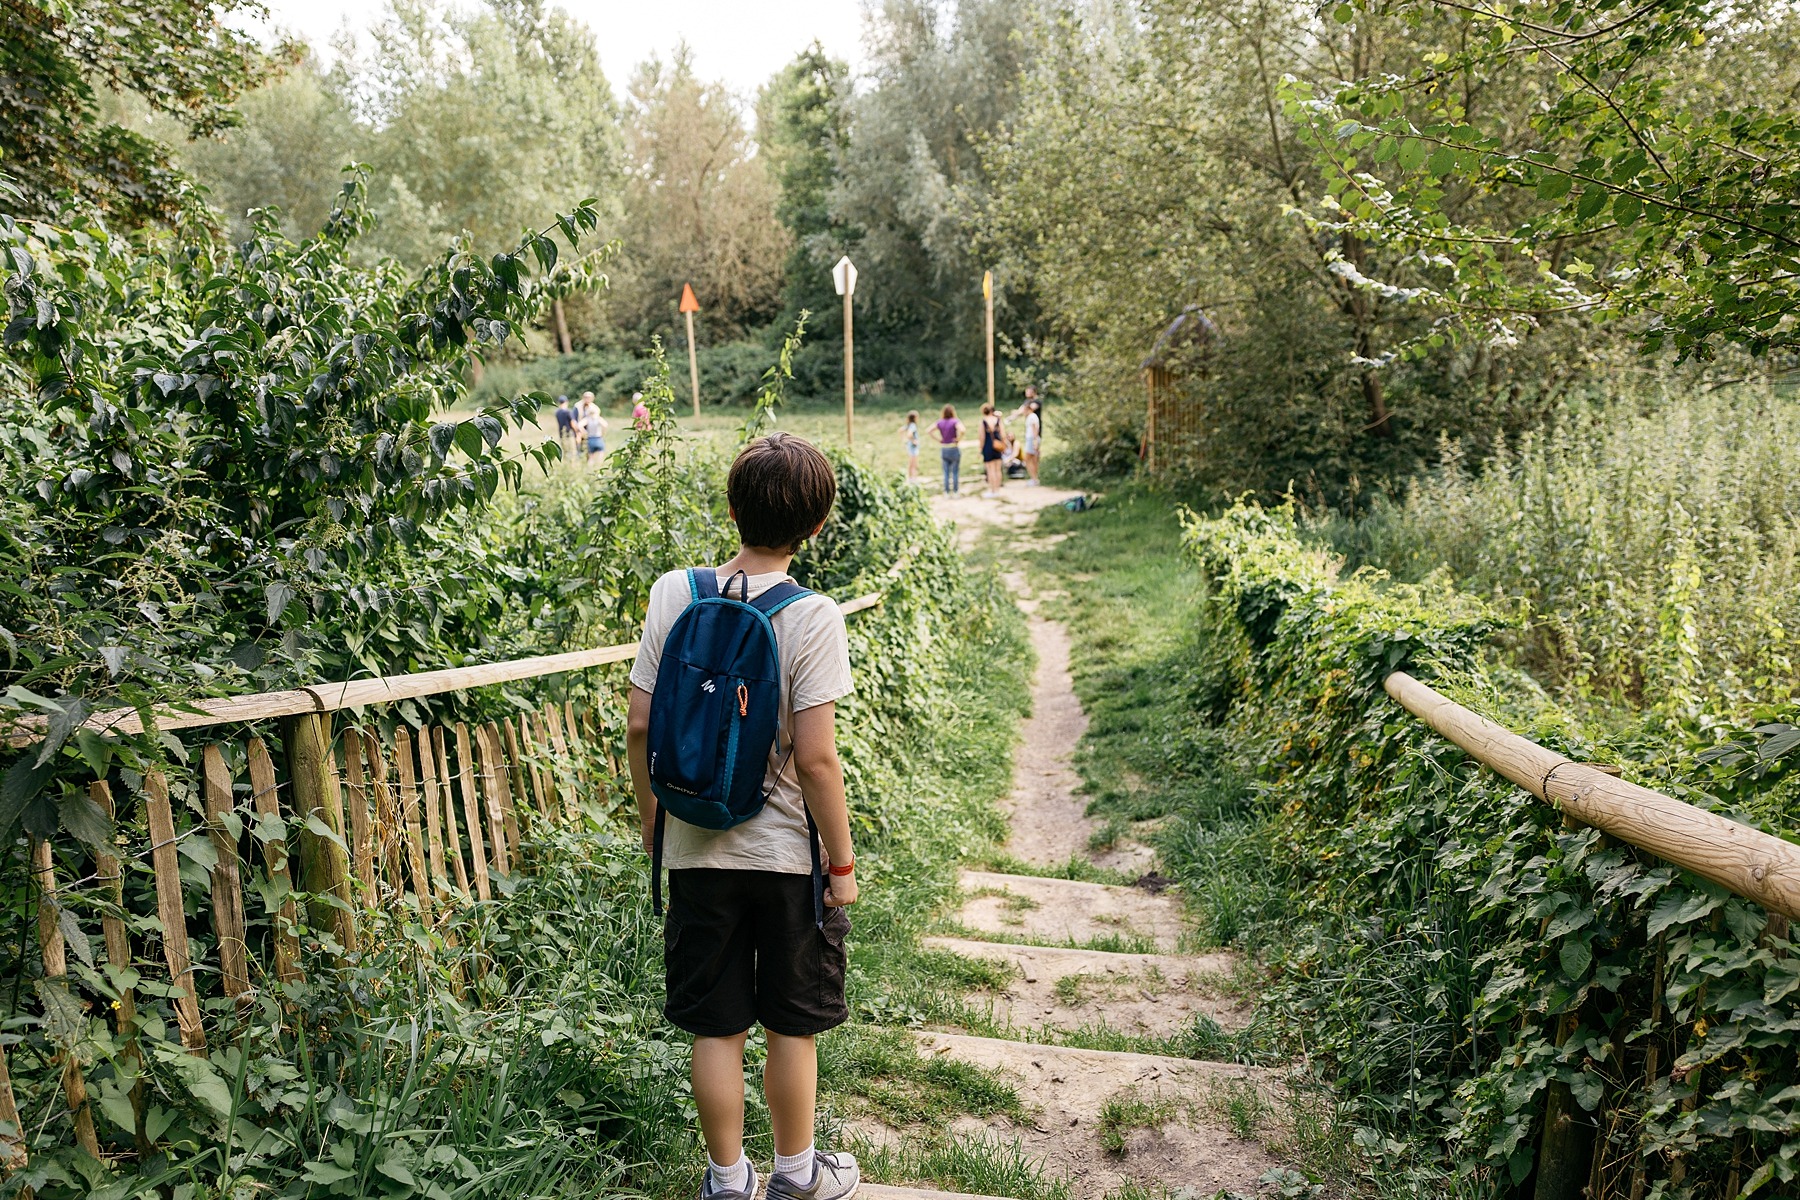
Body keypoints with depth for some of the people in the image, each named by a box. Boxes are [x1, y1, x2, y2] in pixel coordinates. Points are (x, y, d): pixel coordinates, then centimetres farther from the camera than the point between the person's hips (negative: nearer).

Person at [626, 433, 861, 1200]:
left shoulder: (673, 594, -7)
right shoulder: (812, 618, -17)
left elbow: (640, 726, -3)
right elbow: (814, 758, -18)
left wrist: (652, 816, 13)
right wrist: (843, 863, -6)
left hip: (696, 848, 3)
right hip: (788, 851, -2)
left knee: (716, 1028, 16)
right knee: (792, 1025, 17)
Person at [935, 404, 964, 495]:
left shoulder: (940, 422, 1)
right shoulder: (955, 422, -13)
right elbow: (962, 430, -30)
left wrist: (938, 439, -2)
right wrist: (958, 439, -14)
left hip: (944, 449, 4)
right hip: (954, 449, -4)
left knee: (946, 472, 11)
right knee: (955, 472, 7)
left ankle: (946, 492, 14)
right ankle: (955, 492, 10)